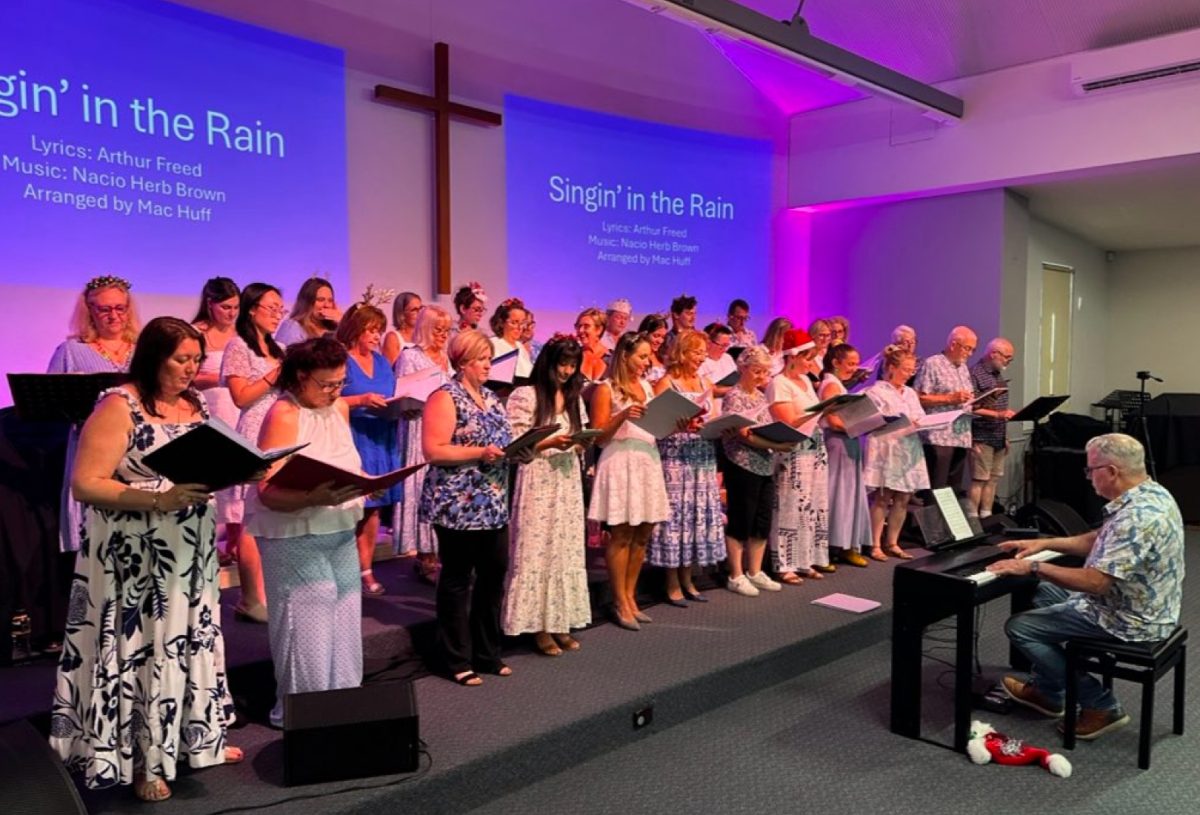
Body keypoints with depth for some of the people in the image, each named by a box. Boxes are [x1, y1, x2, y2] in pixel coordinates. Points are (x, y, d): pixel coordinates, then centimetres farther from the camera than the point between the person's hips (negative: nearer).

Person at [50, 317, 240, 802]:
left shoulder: (194, 405, 8)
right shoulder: (118, 407, -13)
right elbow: (85, 485, -17)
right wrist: (159, 499, -27)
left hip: (190, 550, 7)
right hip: (136, 557, -6)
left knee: (191, 639, 15)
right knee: (142, 647, 3)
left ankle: (196, 738, 31)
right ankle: (143, 760, 19)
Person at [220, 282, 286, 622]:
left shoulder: (276, 350, 19)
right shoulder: (239, 346, -3)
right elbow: (241, 397, -11)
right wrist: (277, 375, -11)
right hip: (254, 442, -7)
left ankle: (273, 591, 12)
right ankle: (254, 600, -3)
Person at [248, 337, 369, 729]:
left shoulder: (340, 408, 8)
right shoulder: (284, 416, -15)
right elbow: (269, 492, -20)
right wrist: (314, 498, -37)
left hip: (341, 532, 7)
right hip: (295, 537, -7)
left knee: (342, 620, 10)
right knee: (308, 624, -3)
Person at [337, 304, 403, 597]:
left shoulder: (382, 362, 16)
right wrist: (362, 400, -21)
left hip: (380, 441, 6)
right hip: (350, 440, -6)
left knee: (373, 506, 8)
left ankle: (365, 570, 16)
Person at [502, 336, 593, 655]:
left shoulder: (574, 398, 14)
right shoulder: (525, 396, -6)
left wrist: (581, 443, -4)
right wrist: (551, 442, -20)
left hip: (568, 480, 6)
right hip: (537, 480, -6)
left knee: (567, 548, 7)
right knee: (537, 548, -4)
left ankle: (561, 622, 16)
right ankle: (538, 624, 6)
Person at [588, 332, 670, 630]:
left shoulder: (647, 387, 18)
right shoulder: (606, 388, -3)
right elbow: (598, 436, -7)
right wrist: (622, 415, -20)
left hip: (648, 460, 7)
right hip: (620, 462, -7)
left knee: (642, 535, 8)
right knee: (621, 535, -3)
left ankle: (629, 596, 19)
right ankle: (620, 603, 6)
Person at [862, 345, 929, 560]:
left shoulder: (911, 393, 19)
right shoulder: (876, 391, -4)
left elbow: (922, 419, 18)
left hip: (909, 449, 7)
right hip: (886, 449, -7)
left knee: (903, 498, 6)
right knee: (882, 497, -5)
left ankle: (892, 543, 15)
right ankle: (876, 545, 0)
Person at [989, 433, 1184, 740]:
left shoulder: (1137, 516, -31)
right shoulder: (1150, 493, 2)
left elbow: (1097, 581, -33)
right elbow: (1100, 542, 14)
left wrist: (1033, 567, -24)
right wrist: (1045, 543, 9)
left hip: (1129, 620, -10)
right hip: (1140, 603, 10)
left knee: (1019, 626, -4)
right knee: (1046, 592, 24)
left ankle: (1101, 705, 7)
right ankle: (1045, 688, 28)